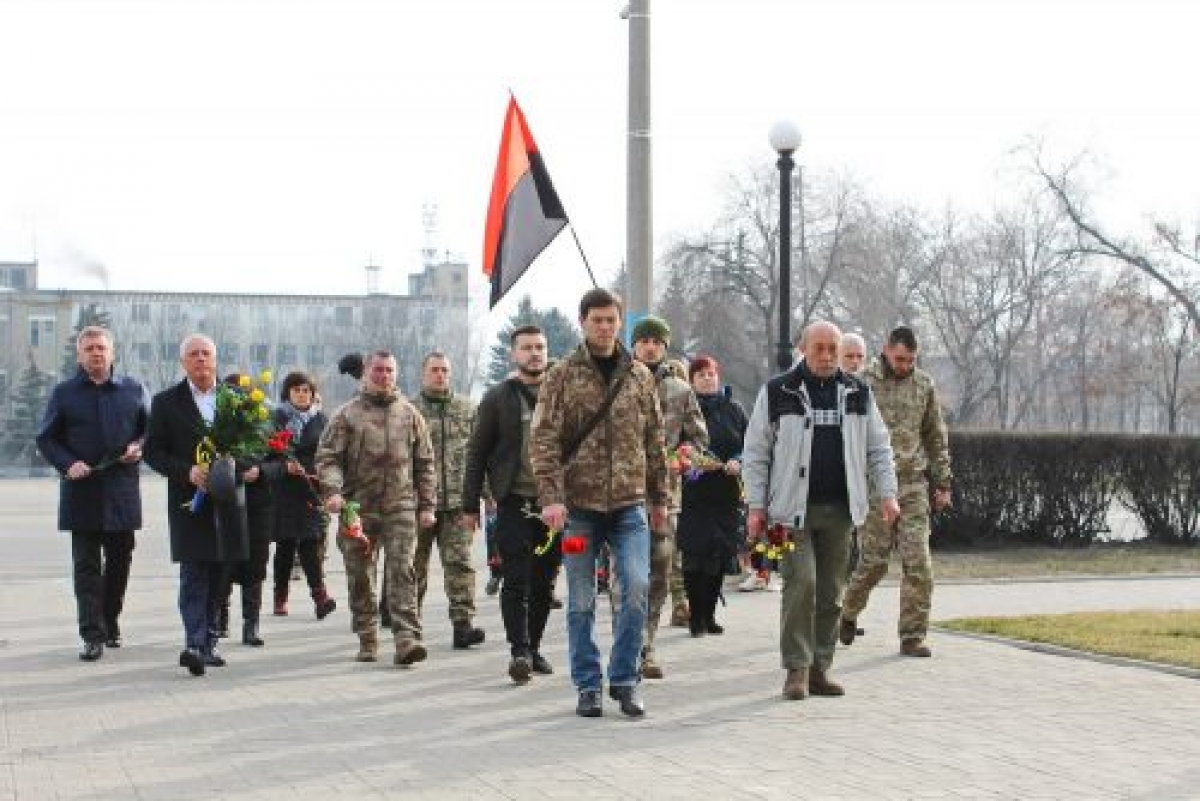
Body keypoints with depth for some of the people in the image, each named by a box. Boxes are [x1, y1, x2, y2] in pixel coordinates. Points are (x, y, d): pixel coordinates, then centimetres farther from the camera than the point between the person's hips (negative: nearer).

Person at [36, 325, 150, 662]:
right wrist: (68, 464, -12)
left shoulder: (133, 390, 8)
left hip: (122, 491, 2)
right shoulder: (65, 393, 5)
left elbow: (152, 429, 14)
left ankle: (110, 625, 25)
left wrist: (139, 448, -7)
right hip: (82, 492, -2)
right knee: (86, 566, -5)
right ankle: (92, 636, -7)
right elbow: (46, 439, 5)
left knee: (119, 561, 10)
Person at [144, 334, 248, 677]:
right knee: (194, 575, -12)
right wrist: (188, 472, -14)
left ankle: (208, 642, 17)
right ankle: (194, 643, -19)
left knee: (218, 577, 8)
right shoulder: (166, 402, 3)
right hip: (189, 501, -3)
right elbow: (153, 451, 0)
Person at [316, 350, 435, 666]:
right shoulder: (347, 414, 5)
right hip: (358, 507, 0)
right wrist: (332, 490, -17)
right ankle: (367, 640, 18)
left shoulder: (409, 415, 11)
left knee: (402, 571, -13)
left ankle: (406, 638, -19)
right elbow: (327, 456, 0)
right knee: (360, 577, 6)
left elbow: (425, 463, 14)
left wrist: (427, 505, 8)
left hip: (401, 507, 0)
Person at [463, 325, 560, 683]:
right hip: (514, 503, -3)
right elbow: (477, 452, 5)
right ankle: (519, 650, -7)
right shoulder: (498, 398, 3)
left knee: (545, 583, 9)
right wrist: (470, 505, 1)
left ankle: (533, 647, 20)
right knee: (517, 580, -9)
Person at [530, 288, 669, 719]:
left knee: (636, 587, -10)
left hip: (629, 505, 2)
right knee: (581, 601, 4)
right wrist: (551, 497, -16)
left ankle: (624, 679, 4)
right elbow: (543, 440, -6)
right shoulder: (562, 376, 0)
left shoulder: (640, 376, 9)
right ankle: (588, 686, 15)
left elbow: (654, 441, 14)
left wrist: (659, 498, 13)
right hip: (579, 505, -2)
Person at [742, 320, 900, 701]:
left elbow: (878, 449, 16)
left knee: (831, 592, 6)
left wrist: (888, 494, 4)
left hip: (840, 510, 4)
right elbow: (756, 453, 3)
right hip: (794, 509, -3)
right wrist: (757, 506, -2)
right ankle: (796, 669, -5)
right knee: (801, 583, -13)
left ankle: (820, 668, 14)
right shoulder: (777, 392, 2)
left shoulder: (858, 394, 11)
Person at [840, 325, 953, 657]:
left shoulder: (924, 385, 9)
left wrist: (942, 481, 12)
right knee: (874, 559, 1)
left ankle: (913, 636, 2)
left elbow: (936, 437, 16)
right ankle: (848, 613, 27)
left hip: (914, 483, 3)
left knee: (918, 562, -4)